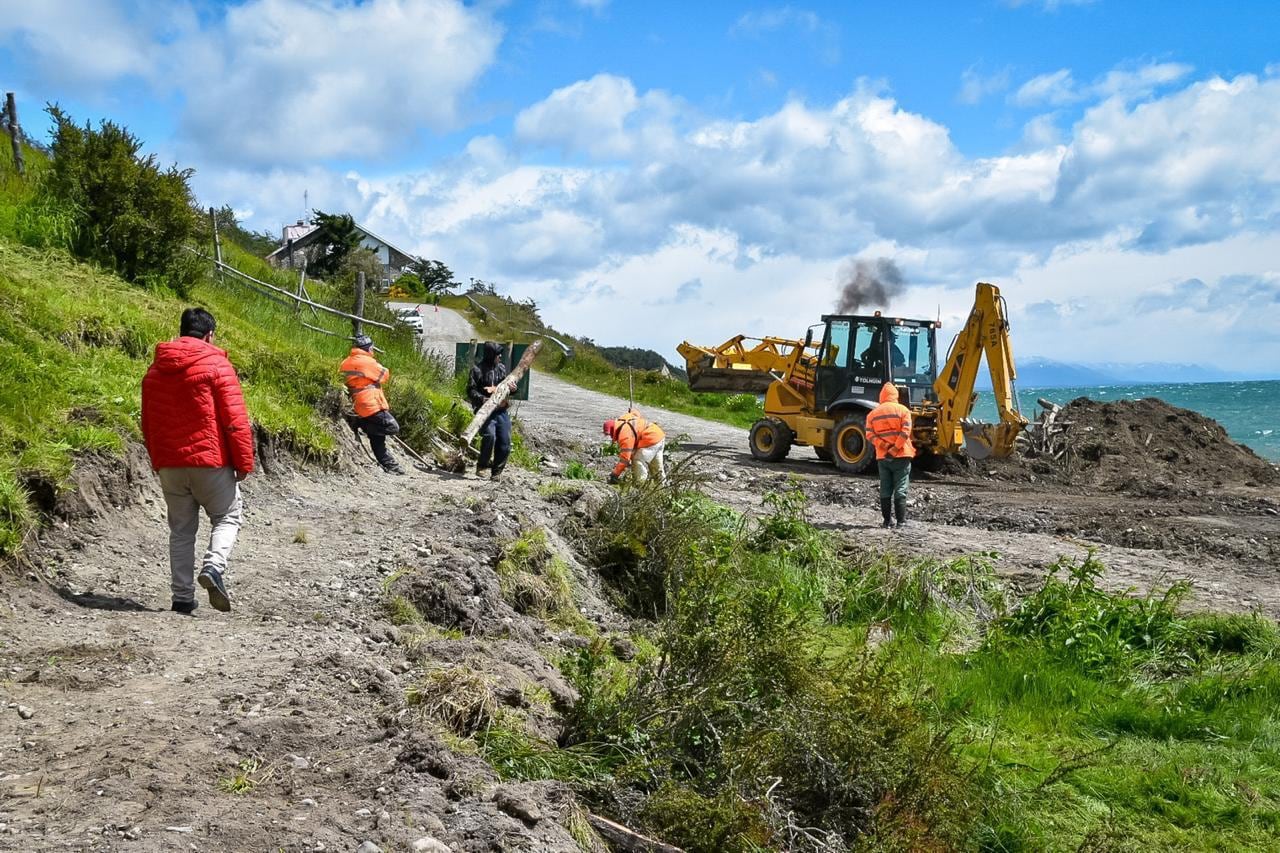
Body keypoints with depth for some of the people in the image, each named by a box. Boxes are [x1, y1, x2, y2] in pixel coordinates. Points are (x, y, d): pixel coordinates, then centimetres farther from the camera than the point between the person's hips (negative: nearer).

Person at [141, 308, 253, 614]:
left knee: (181, 529, 13)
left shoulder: (155, 370, 9)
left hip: (169, 465, 5)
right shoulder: (216, 364, -8)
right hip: (211, 462, -5)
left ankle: (183, 597, 11)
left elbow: (147, 424, 16)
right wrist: (244, 462, -5)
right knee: (227, 518, 10)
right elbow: (236, 419, -11)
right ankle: (213, 566, -16)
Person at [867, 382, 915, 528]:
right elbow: (905, 432, -13)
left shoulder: (873, 413, 9)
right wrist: (895, 449, -15)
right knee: (900, 489, 0)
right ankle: (901, 521, -2)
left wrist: (884, 446, -10)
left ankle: (887, 521, 8)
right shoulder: (903, 410, -1)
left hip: (882, 457, 3)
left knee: (885, 489, 7)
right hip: (901, 456, -3)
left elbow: (870, 435, -3)